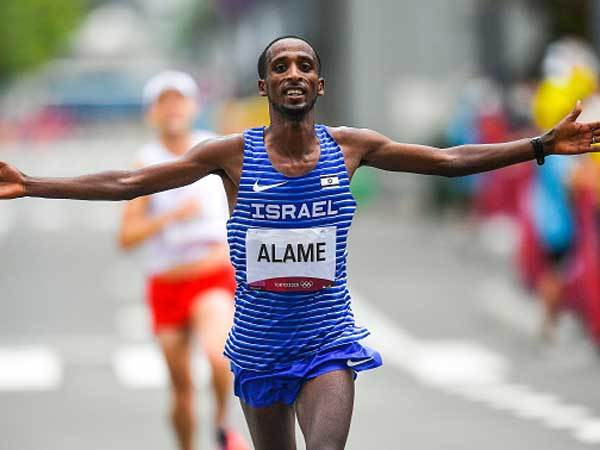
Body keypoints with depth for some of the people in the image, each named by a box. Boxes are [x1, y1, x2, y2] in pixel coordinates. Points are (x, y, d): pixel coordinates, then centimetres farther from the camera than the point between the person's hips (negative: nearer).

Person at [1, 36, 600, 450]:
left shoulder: (350, 147, -1)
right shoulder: (232, 154, -6)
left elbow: (450, 160, 5)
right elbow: (129, 183, -6)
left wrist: (544, 145, 0)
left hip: (327, 339, 0)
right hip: (259, 341, 0)